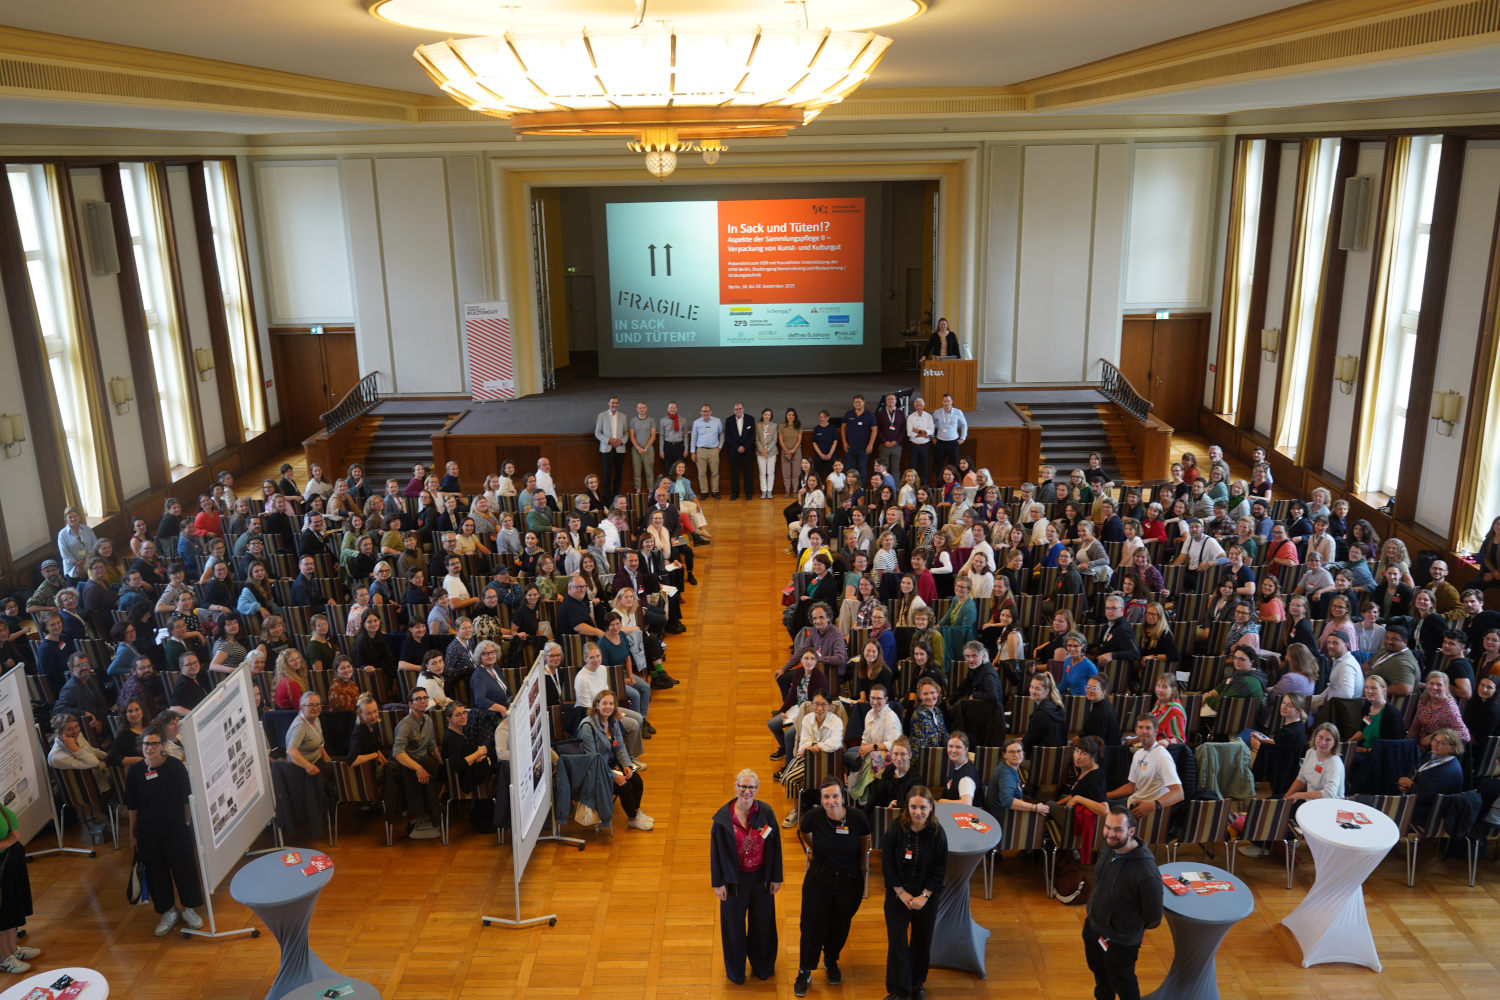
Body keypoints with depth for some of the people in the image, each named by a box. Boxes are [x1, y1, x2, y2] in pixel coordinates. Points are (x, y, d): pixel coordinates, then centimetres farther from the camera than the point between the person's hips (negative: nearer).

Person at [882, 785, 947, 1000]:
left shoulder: (938, 834, -13)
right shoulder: (897, 830, -15)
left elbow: (940, 871, -7)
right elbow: (887, 864, -10)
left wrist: (924, 896, -13)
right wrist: (901, 893, -13)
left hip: (926, 897, 1)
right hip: (898, 894, -1)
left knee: (922, 941, 14)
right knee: (897, 941, -2)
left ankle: (917, 983, 36)